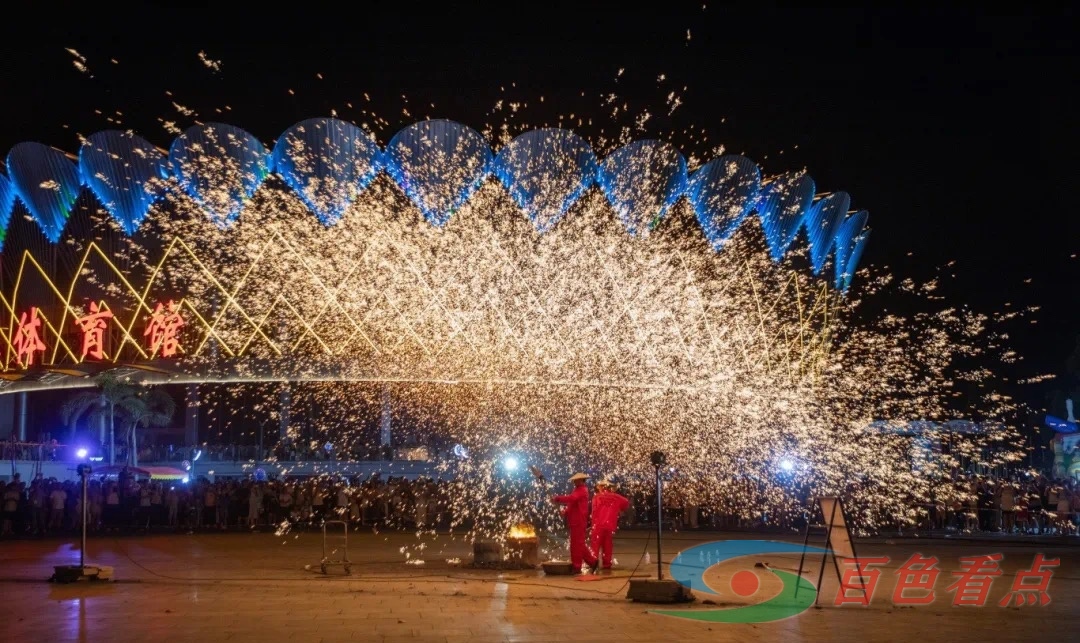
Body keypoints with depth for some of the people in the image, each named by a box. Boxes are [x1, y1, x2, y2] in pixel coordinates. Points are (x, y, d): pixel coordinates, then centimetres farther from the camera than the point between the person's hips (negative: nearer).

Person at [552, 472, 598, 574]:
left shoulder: (581, 491, -13)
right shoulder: (578, 490, 20)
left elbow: (571, 498, -30)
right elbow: (573, 504, 22)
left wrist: (557, 499, -25)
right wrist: (566, 511, 5)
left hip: (578, 522, -10)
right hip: (575, 521, 10)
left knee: (577, 544, -7)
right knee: (579, 544, 15)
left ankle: (577, 566, -4)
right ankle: (592, 561, 20)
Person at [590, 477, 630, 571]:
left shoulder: (597, 497, 1)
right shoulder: (615, 497, 9)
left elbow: (594, 511, -4)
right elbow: (626, 502, 9)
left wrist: (593, 523, 3)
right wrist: (619, 510, 22)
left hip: (599, 524, -3)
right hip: (610, 525, 3)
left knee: (596, 545, 0)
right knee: (607, 545, 12)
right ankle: (607, 563, 11)